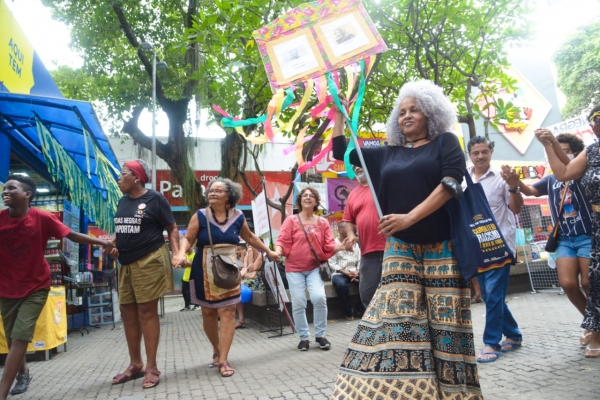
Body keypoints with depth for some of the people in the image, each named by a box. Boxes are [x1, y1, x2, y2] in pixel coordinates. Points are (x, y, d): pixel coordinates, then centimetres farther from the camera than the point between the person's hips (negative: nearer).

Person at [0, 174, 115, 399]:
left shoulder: (42, 218, -15)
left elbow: (72, 235, -9)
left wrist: (102, 242, -13)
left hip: (35, 288, -3)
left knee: (20, 337, -10)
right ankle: (23, 372, 44)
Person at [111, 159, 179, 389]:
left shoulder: (154, 198, -7)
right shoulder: (123, 201, 13)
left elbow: (172, 229, -5)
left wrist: (177, 254, -17)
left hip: (149, 261, -7)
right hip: (126, 263, 7)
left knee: (147, 312, -3)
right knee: (128, 313, 11)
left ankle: (152, 368, 8)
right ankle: (135, 365, 25)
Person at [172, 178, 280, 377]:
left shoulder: (237, 217, 1)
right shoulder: (200, 215, -6)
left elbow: (250, 237, 16)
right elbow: (188, 239, -7)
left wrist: (269, 252, 20)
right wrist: (181, 254, -27)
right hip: (205, 271, -1)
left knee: (227, 312, -5)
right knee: (208, 313, 8)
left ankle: (223, 360, 1)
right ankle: (217, 351, 29)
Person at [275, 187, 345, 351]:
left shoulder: (323, 222, 6)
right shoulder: (291, 221, 0)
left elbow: (329, 246, 2)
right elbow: (283, 241, -6)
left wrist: (342, 246, -16)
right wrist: (277, 251, -26)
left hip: (315, 267, 1)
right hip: (294, 268, -1)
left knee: (319, 298, -17)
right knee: (298, 303, -2)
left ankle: (320, 335, 3)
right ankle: (304, 337, 17)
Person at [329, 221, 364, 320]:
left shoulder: (355, 243, 16)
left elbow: (360, 261, 10)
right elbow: (332, 264, -6)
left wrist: (357, 272, -9)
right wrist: (346, 273, -14)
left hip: (354, 273, 4)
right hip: (339, 273, -4)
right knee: (341, 285, -38)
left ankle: (359, 309, -5)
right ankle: (348, 312, -15)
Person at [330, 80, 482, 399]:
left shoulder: (445, 142, 6)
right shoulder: (389, 153, 15)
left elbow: (450, 184, -10)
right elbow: (342, 152, 21)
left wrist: (410, 217, -18)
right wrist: (339, 112, 17)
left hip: (442, 247, -3)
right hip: (401, 248, 3)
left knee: (445, 322, 1)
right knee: (397, 319, -6)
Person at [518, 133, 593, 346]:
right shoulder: (550, 180, 12)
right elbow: (529, 190, -2)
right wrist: (515, 181, -25)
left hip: (588, 236, -4)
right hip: (565, 239, 4)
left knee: (588, 283, -6)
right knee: (567, 283, -6)